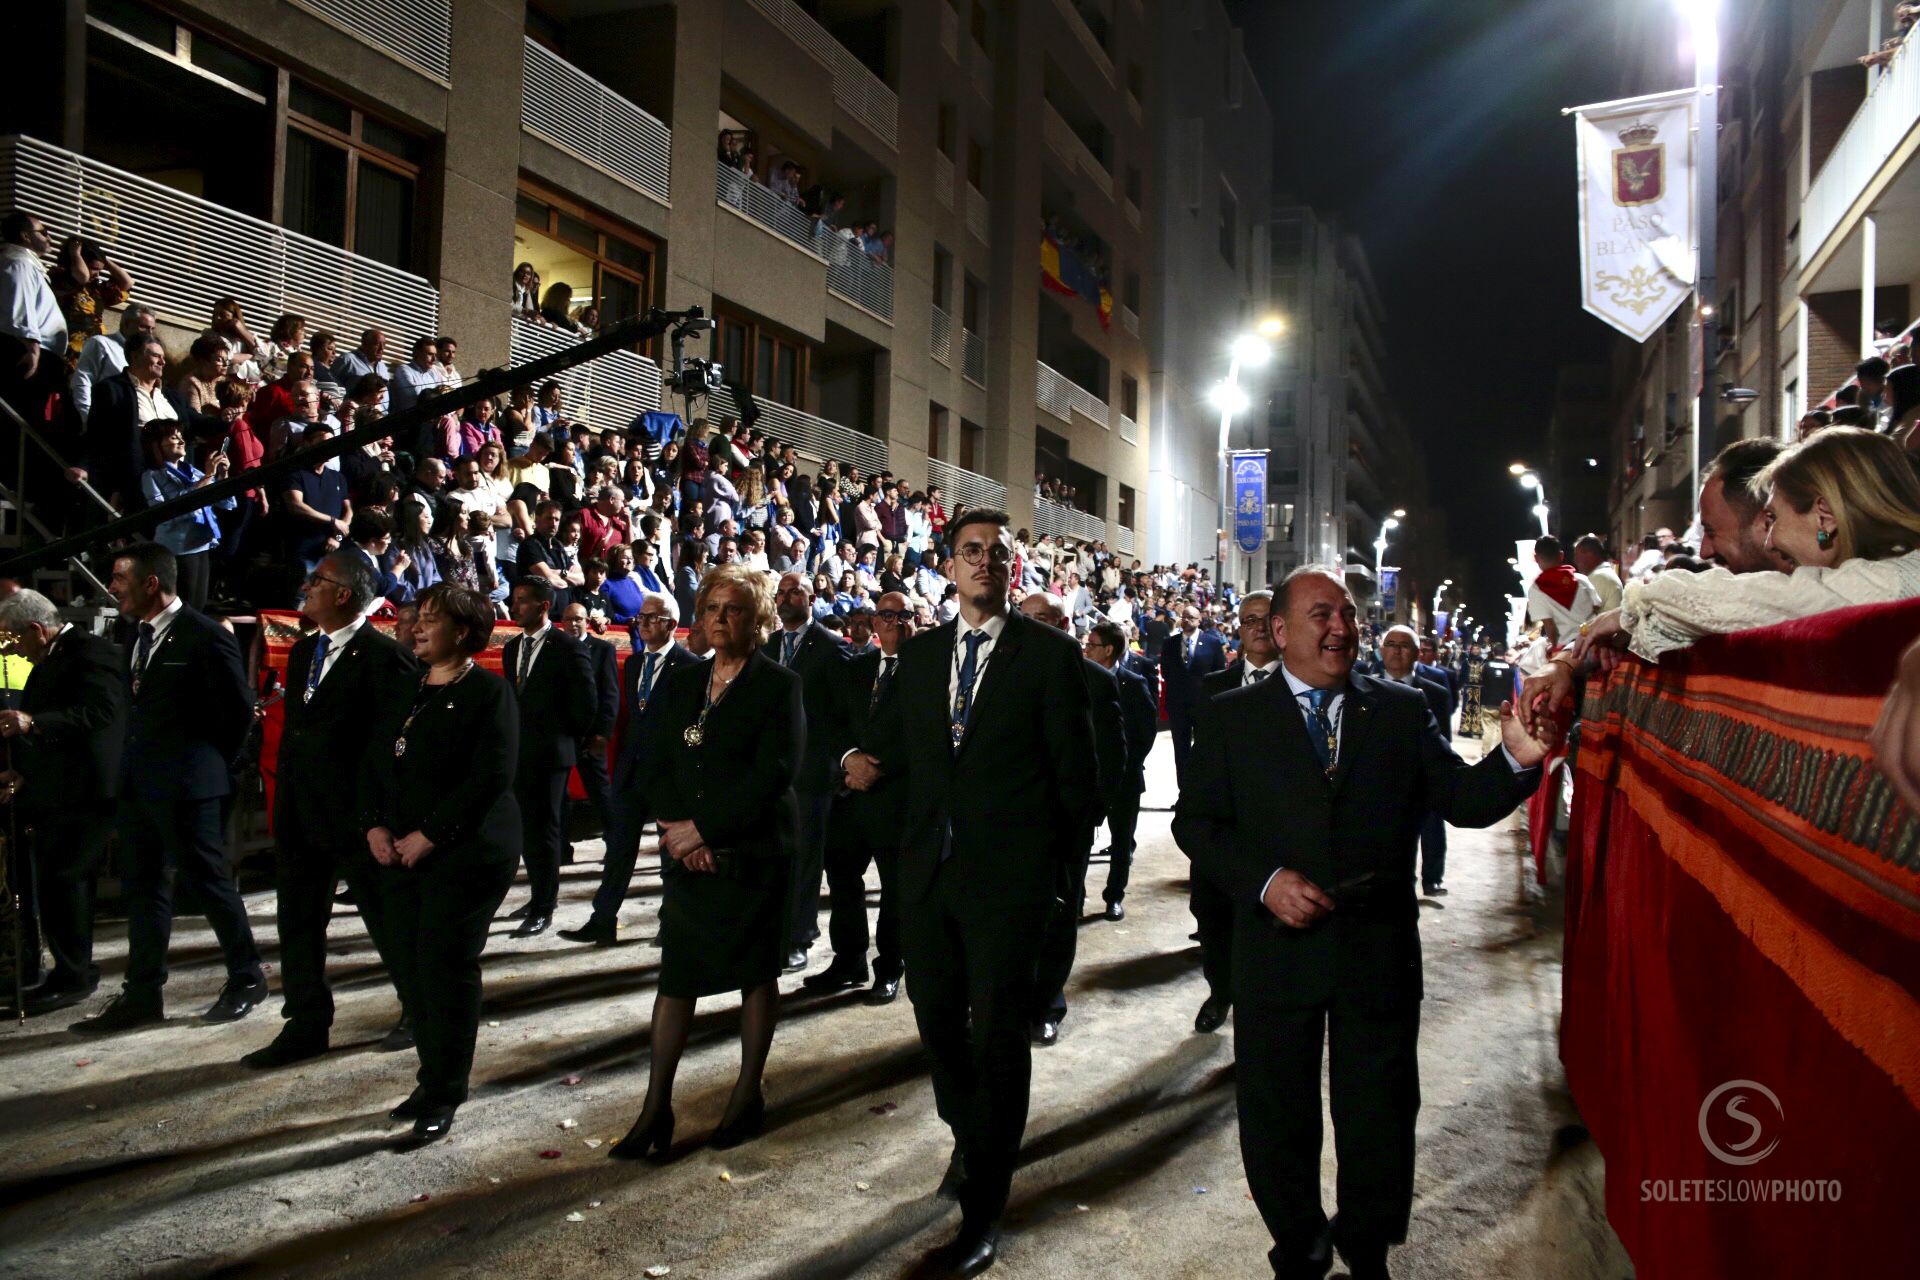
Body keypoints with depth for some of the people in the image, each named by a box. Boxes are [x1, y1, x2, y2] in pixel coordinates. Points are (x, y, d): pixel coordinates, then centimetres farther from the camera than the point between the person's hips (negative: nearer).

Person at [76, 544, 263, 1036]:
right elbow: (141, 708, 17)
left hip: (187, 784, -8)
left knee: (210, 881, 2)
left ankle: (246, 979, 17)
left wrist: (212, 763, -3)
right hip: (140, 784, 8)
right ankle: (142, 996, 20)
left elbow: (239, 708, -11)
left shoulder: (204, 635, -14)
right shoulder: (140, 635, 11)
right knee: (142, 887, 11)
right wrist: (133, 765, 8)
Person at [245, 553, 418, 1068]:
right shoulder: (304, 651, 12)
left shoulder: (383, 657, -15)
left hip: (356, 814, -8)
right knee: (297, 920, 11)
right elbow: (293, 728, 18)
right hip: (299, 813, 8)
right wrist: (283, 802, 13)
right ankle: (306, 1026, 23)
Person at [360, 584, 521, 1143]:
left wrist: (428, 836, -17)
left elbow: (490, 778, -16)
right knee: (407, 966, 7)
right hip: (399, 855, 6)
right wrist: (374, 825, -1)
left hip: (464, 856, -6)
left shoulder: (488, 692, -9)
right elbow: (373, 762, 15)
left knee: (445, 968, -1)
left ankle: (444, 1094, 13)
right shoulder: (402, 689, 13)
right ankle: (433, 1076, 25)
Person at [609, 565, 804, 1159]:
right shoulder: (678, 683, 10)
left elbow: (773, 775, -14)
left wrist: (703, 829, -15)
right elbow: (655, 766, 6)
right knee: (677, 974, 5)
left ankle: (748, 1096, 22)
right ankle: (656, 1108, 12)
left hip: (753, 855, -4)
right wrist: (677, 832, -10)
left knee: (756, 973, 8)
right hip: (688, 856, 4)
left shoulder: (779, 685, -5)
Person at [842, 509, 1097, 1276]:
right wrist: (865, 760, -10)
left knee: (998, 1034, 2)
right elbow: (896, 740, 13)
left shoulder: (1049, 654, -5)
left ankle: (984, 1210, 15)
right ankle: (969, 1141, 44)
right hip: (928, 868, 5)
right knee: (937, 1019, 17)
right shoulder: (921, 653, 11)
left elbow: (1075, 768, -4)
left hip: (1009, 874, -5)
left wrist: (1059, 862, -4)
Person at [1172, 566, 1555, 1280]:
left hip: (1380, 953, 1)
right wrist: (1264, 880, -17)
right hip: (1277, 948, -1)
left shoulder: (1403, 711, 4)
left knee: (1380, 1115, 14)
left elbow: (1463, 801, -2)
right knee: (1278, 1114, 14)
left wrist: (1516, 758, -22)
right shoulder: (1232, 717, 0)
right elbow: (1195, 820, -2)